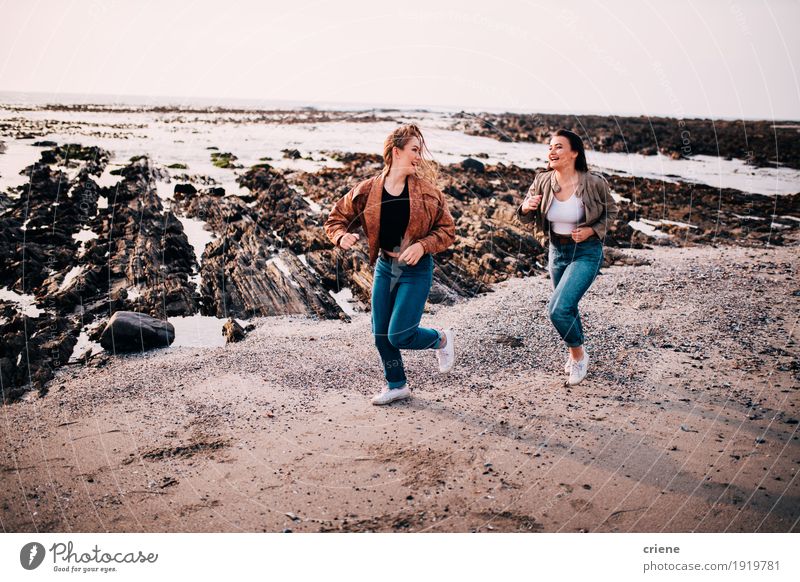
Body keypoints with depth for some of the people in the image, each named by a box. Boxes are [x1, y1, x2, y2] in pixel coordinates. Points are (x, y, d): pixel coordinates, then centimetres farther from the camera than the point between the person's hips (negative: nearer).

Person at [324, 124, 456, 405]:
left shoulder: (427, 191, -9)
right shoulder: (368, 190, -6)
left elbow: (447, 229, -4)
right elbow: (336, 219, 2)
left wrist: (422, 245, -21)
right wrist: (342, 236, -19)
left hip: (416, 269, -3)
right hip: (384, 267, 3)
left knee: (399, 335, -8)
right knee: (380, 335, 10)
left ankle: (441, 339, 23)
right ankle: (396, 385, 33)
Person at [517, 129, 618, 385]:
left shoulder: (594, 183, -18)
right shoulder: (542, 181, -9)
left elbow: (611, 212, -1)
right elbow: (527, 217, 1)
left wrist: (591, 231, -17)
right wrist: (526, 208, -22)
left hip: (586, 252, -5)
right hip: (556, 251, 5)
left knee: (558, 308, -18)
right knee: (566, 308, 21)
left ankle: (578, 352, 11)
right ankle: (577, 353, 47)